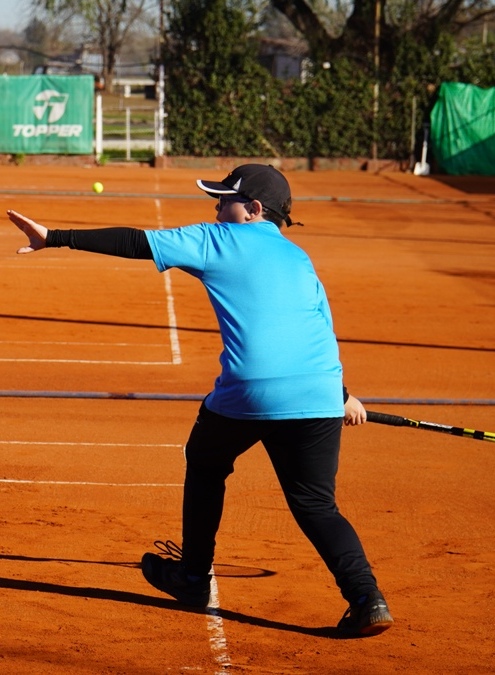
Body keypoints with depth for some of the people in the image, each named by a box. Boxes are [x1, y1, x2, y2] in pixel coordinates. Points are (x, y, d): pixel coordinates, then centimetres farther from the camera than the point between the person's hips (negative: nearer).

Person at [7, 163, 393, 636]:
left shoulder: (219, 240, 9)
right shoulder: (299, 259, 24)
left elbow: (135, 243, 6)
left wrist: (55, 238, 9)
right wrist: (341, 394, 40)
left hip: (248, 394, -4)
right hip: (319, 398, 4)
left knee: (205, 463, 25)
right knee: (316, 505, 7)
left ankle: (192, 576, 34)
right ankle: (367, 599, -11)